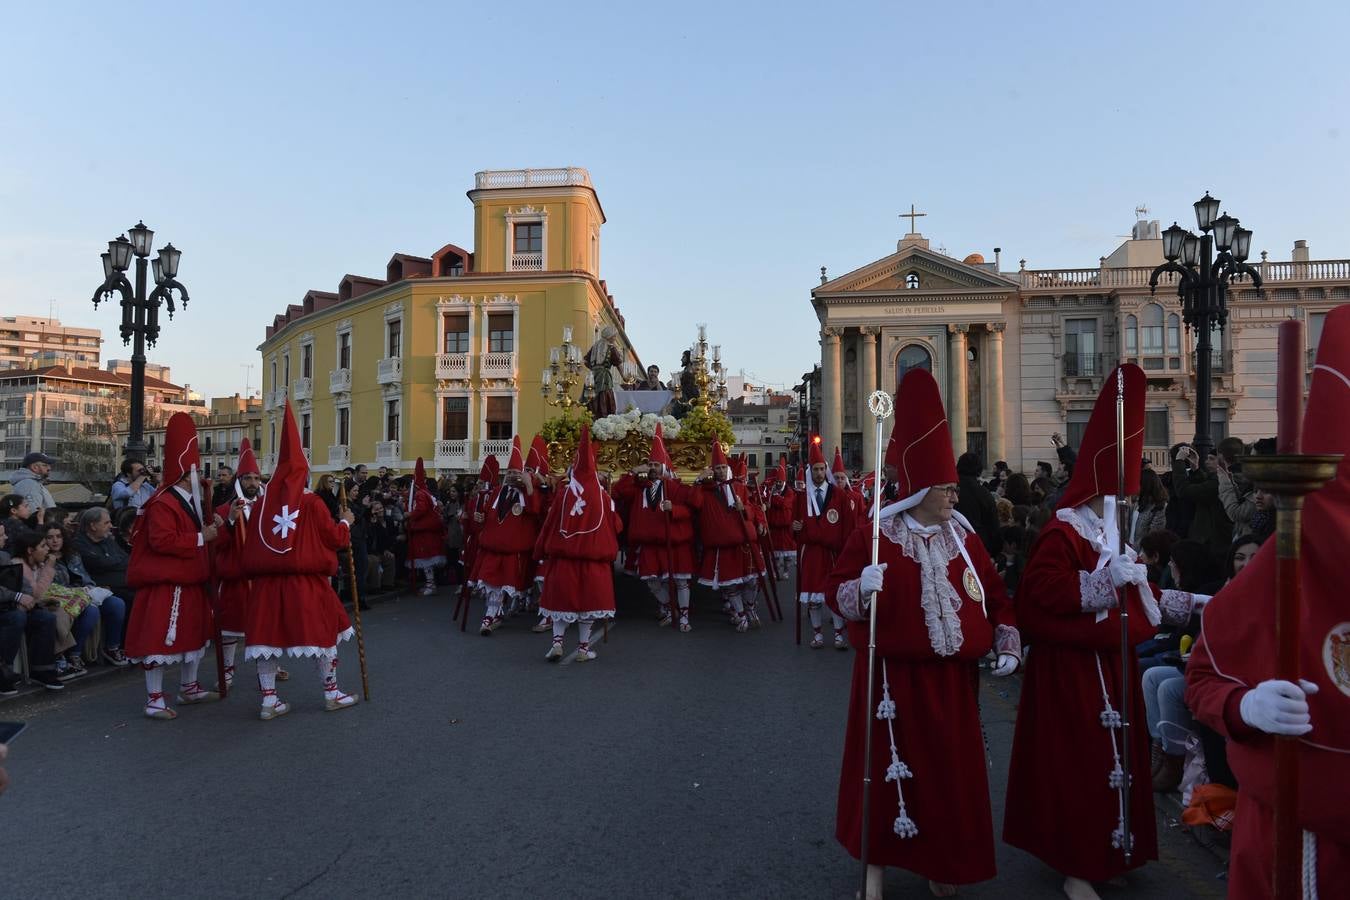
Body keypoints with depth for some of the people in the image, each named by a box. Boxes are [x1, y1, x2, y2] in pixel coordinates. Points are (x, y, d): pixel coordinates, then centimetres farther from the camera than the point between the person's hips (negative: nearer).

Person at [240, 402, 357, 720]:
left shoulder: (262, 503, 3)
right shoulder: (312, 503, -8)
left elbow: (250, 545, 8)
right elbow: (336, 538, -3)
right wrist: (345, 522, 15)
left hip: (267, 582, 4)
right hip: (306, 581, -4)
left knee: (269, 635, 9)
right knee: (324, 633, 9)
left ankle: (269, 700, 12)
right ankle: (332, 693, 18)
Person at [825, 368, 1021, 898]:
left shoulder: (964, 537, 5)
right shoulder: (875, 535, -9)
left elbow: (994, 595, 13)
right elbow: (835, 591, -9)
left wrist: (1008, 645, 4)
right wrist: (862, 588, -30)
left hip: (952, 678, 4)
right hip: (894, 676, -4)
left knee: (950, 769, 13)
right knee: (890, 766, 5)